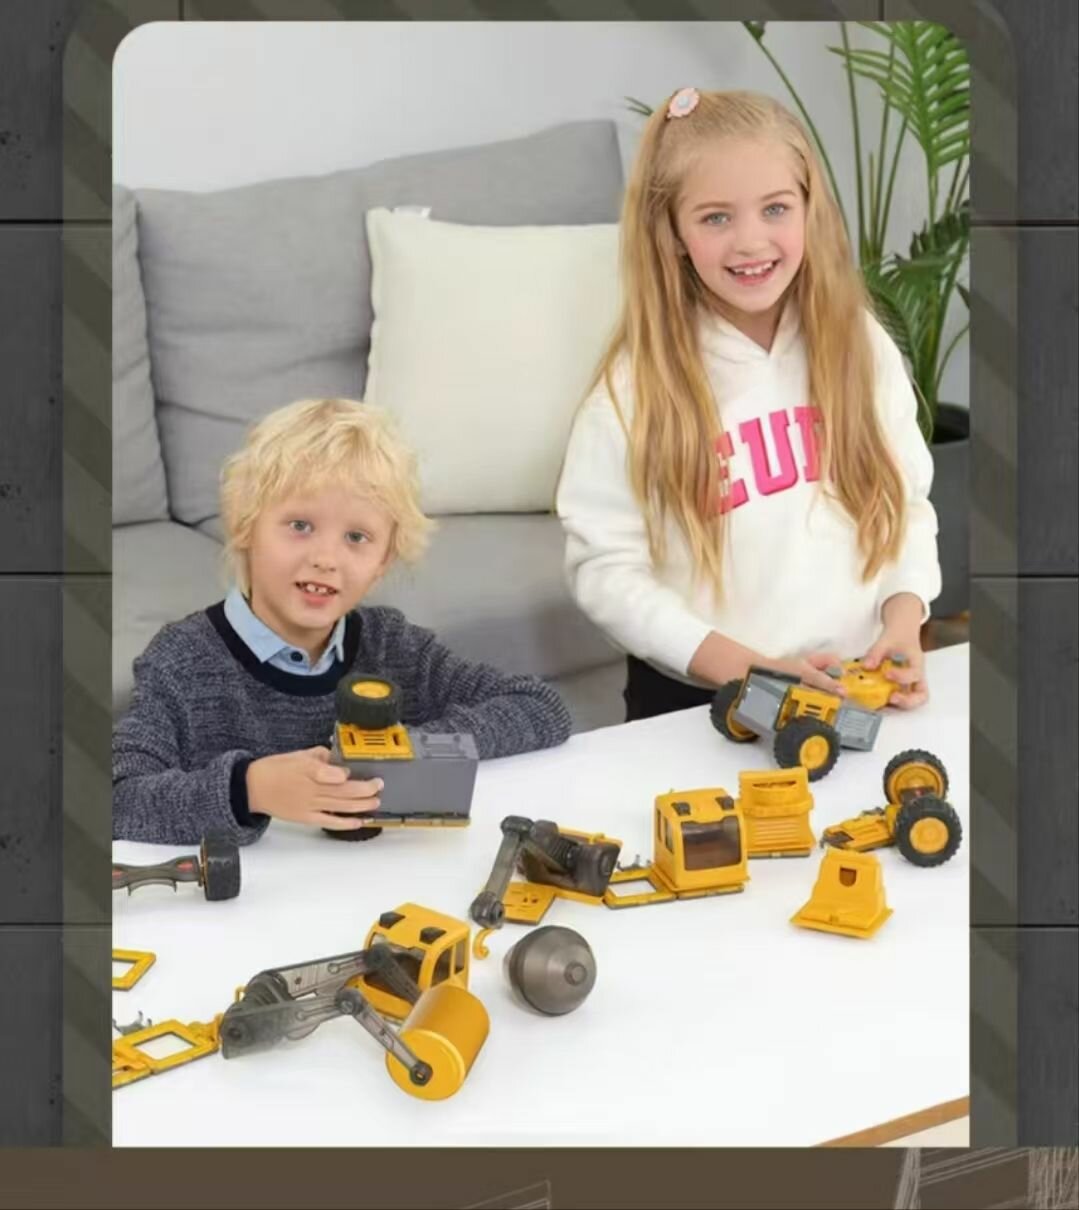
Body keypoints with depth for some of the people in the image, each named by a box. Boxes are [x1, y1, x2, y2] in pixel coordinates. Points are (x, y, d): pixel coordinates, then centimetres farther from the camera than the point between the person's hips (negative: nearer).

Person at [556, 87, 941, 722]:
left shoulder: (862, 348, 1)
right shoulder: (639, 385, -9)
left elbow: (905, 504, 8)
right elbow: (605, 566, -9)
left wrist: (903, 623, -9)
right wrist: (747, 667, -16)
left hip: (855, 687, 2)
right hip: (695, 699, -2)